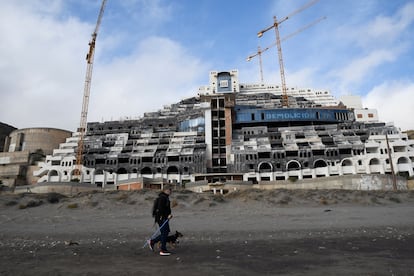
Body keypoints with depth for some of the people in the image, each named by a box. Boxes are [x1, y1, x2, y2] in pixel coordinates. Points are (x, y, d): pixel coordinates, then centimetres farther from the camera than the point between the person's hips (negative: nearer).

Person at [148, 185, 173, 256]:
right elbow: (160, 208, -23)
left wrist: (169, 214, 7)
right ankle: (163, 250, 7)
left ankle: (152, 241, 24)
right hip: (162, 218, -10)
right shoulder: (162, 197, -17)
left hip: (165, 217, 10)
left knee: (165, 232, 14)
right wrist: (167, 215, -19)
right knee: (164, 233, -3)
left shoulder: (166, 197, 16)